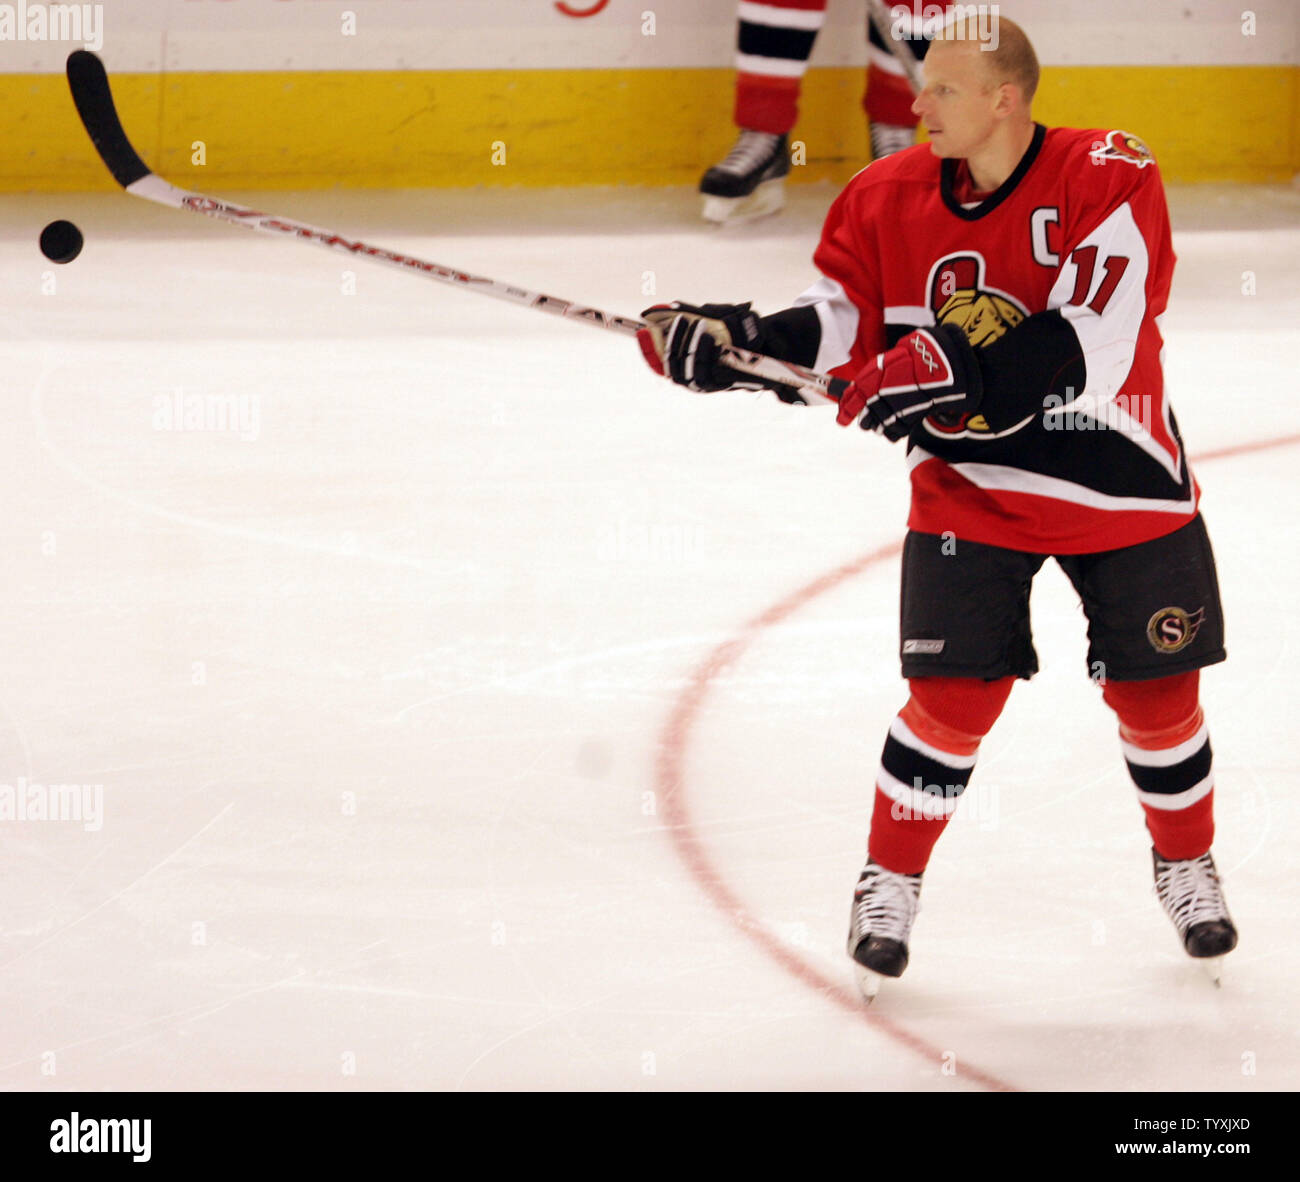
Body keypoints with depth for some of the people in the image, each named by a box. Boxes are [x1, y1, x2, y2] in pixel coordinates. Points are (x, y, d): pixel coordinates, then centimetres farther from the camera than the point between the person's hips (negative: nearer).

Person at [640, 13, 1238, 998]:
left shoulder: (1110, 180, -19)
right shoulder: (891, 198, -5)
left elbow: (1092, 342, -28)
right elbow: (839, 319, -4)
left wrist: (958, 366, -35)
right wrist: (731, 340, -20)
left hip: (1120, 491, -1)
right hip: (969, 490, 1)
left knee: (1156, 692, 7)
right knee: (956, 693, -7)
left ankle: (1187, 867, 33)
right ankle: (891, 884, 13)